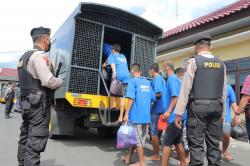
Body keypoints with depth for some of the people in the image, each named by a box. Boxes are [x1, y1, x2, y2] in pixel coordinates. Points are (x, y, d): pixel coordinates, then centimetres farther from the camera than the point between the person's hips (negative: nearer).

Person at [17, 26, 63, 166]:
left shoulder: (25, 56, 16)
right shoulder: (40, 55, -14)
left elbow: (30, 80, 14)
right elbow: (49, 81, -23)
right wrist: (62, 81, -4)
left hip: (27, 101, 10)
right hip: (39, 103, -10)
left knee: (25, 138, 17)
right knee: (35, 142, -7)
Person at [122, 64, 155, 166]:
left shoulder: (133, 81, -7)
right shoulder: (147, 82, 13)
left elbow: (131, 99, -16)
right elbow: (152, 98, 16)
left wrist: (126, 114, -14)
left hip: (137, 115, -7)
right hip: (146, 115, 7)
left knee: (138, 139, 4)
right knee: (135, 137, 17)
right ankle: (128, 157, 31)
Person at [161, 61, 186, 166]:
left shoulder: (172, 78, -11)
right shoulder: (175, 79, 17)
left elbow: (176, 96, -21)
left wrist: (168, 111, -24)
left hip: (174, 116, -10)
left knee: (167, 142, -5)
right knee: (177, 141, 16)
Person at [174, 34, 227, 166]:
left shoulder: (194, 61, -5)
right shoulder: (221, 64, 11)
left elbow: (185, 88, -9)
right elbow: (224, 91, 12)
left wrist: (179, 113, -7)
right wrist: (222, 111, 21)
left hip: (198, 106, -5)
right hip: (216, 107, 6)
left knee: (196, 143, -1)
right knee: (214, 143, 13)